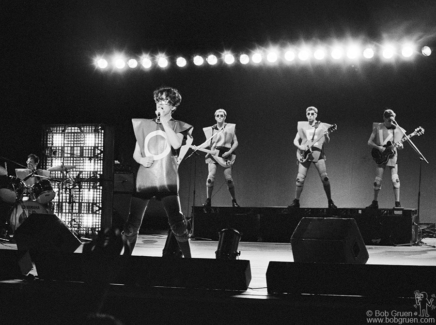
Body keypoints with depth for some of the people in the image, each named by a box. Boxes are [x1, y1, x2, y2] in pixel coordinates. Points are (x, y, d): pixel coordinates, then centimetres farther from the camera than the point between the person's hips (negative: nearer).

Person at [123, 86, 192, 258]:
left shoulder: (178, 126, 7)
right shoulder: (144, 125, 16)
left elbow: (176, 143, -15)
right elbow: (136, 153, 19)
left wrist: (164, 121, -8)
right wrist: (142, 160, -4)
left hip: (167, 181, -3)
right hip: (144, 180, 3)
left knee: (177, 224, -12)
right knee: (132, 223, 2)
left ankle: (188, 258, -3)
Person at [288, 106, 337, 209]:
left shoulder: (322, 126, 5)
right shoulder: (302, 126, 11)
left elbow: (327, 141, -3)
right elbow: (295, 140, 12)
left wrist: (326, 136, -24)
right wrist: (300, 147, -8)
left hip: (317, 153, -2)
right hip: (304, 154, 2)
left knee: (324, 177, -12)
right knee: (300, 178, -6)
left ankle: (330, 201, -3)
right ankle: (296, 201, 7)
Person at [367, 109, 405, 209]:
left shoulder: (396, 129, 2)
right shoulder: (377, 128, -1)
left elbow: (399, 144, 9)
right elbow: (369, 142, -1)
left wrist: (400, 146, -15)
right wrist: (378, 147, -17)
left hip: (392, 156, 0)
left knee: (395, 179, -11)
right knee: (378, 180, 1)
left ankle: (397, 203, -7)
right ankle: (375, 202, 16)